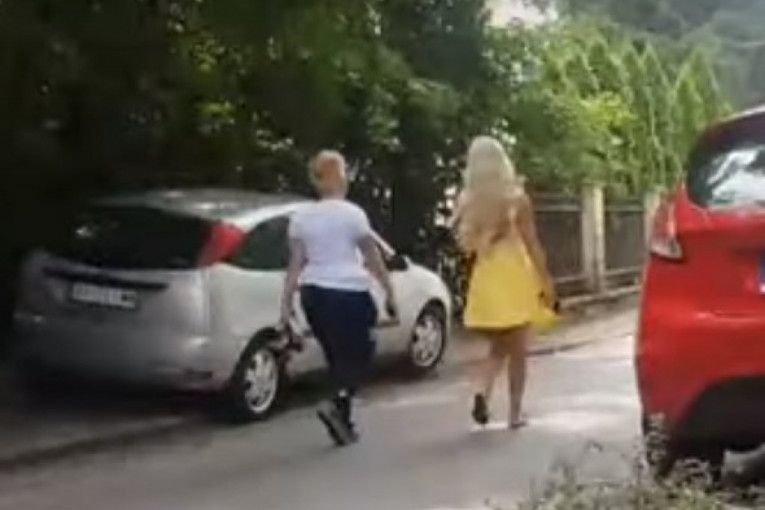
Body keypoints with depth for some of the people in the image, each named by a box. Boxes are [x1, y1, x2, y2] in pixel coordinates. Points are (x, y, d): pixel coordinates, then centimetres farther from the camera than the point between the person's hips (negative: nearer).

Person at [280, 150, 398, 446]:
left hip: (313, 294, 6)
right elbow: (374, 260, -3)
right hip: (348, 293, -5)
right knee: (358, 355, 5)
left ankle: (344, 421, 17)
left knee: (337, 358, 16)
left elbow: (296, 265, 2)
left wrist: (286, 302, 3)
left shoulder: (301, 218, 6)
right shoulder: (352, 214, -7)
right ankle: (336, 406, -17)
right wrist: (390, 293, 4)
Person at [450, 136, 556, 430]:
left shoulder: (466, 200, -3)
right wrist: (545, 280, 0)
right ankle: (515, 414, 14)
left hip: (485, 279, 3)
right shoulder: (516, 197, -9)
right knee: (517, 351, 9)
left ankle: (482, 392, -5)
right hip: (516, 277, -3)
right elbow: (532, 244, -6)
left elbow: (464, 243, 3)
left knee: (499, 348, 18)